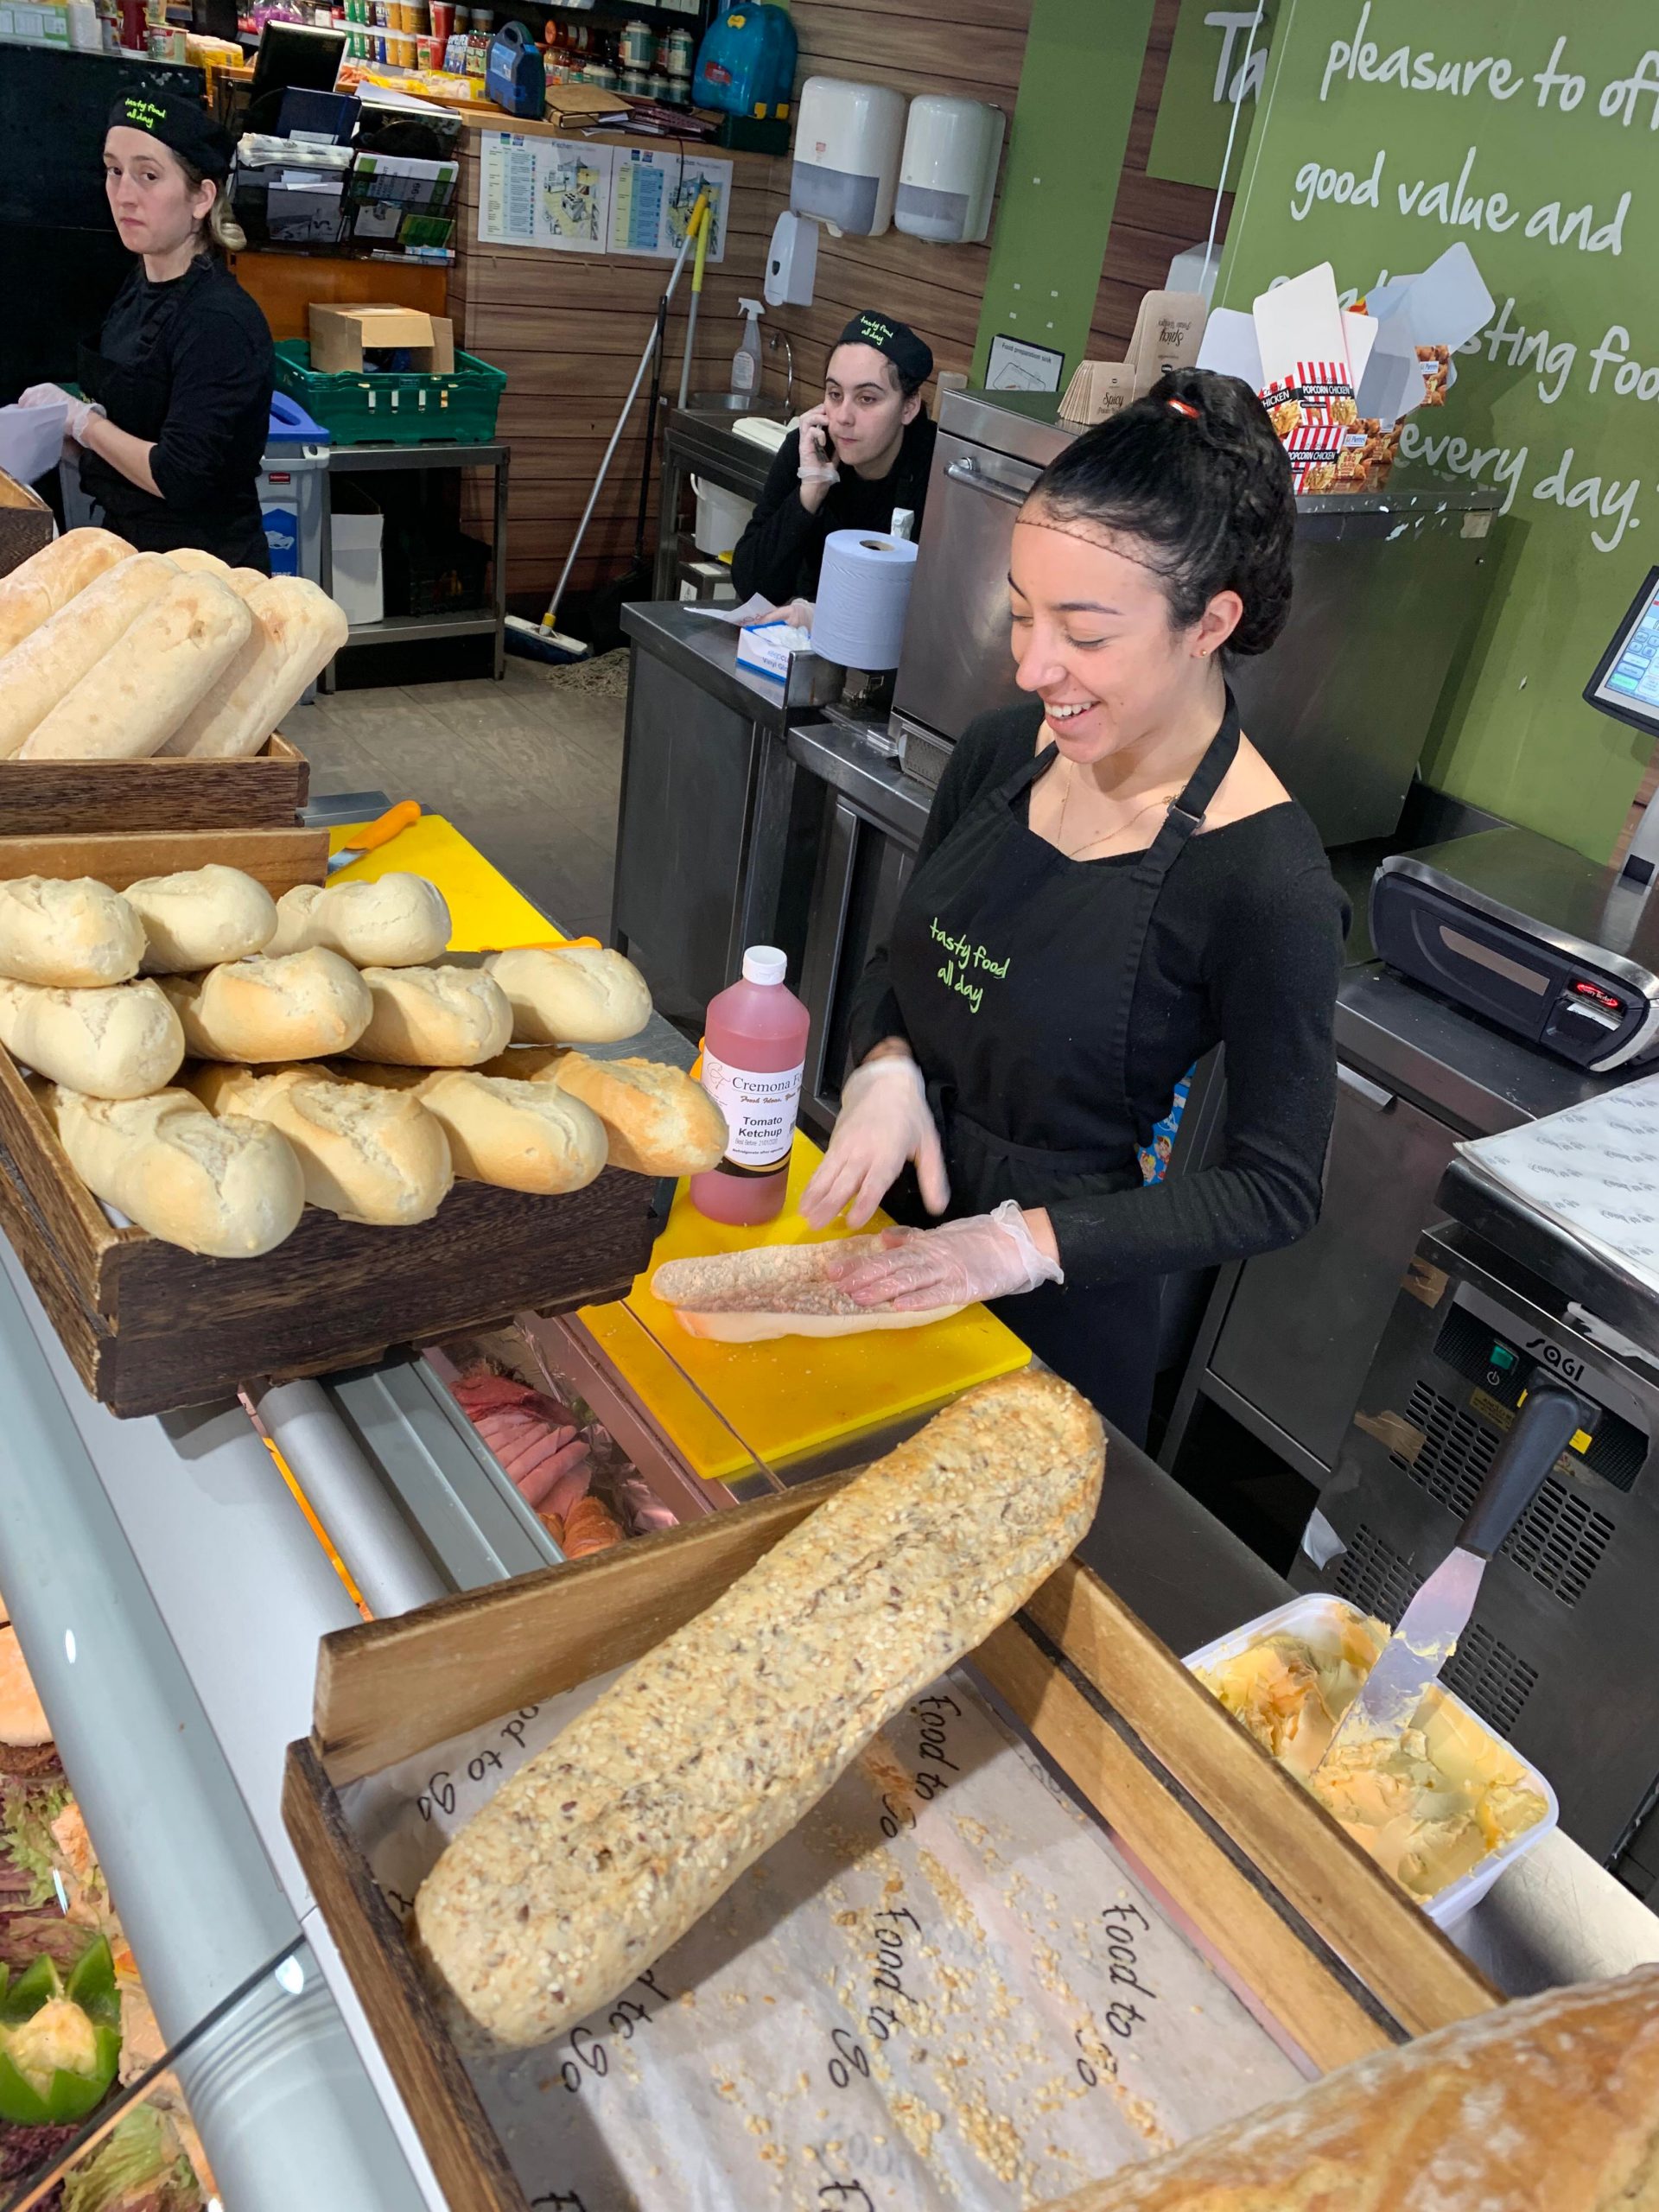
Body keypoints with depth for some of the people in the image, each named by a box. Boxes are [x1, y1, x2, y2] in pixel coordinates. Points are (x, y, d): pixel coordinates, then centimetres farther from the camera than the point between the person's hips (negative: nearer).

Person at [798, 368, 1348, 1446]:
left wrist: (1028, 1242, -24)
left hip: (1055, 1310, -5)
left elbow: (1276, 1190, -16)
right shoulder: (1004, 749, -7)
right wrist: (886, 1069, -13)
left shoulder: (1267, 885, -24)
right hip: (884, 1232, 6)